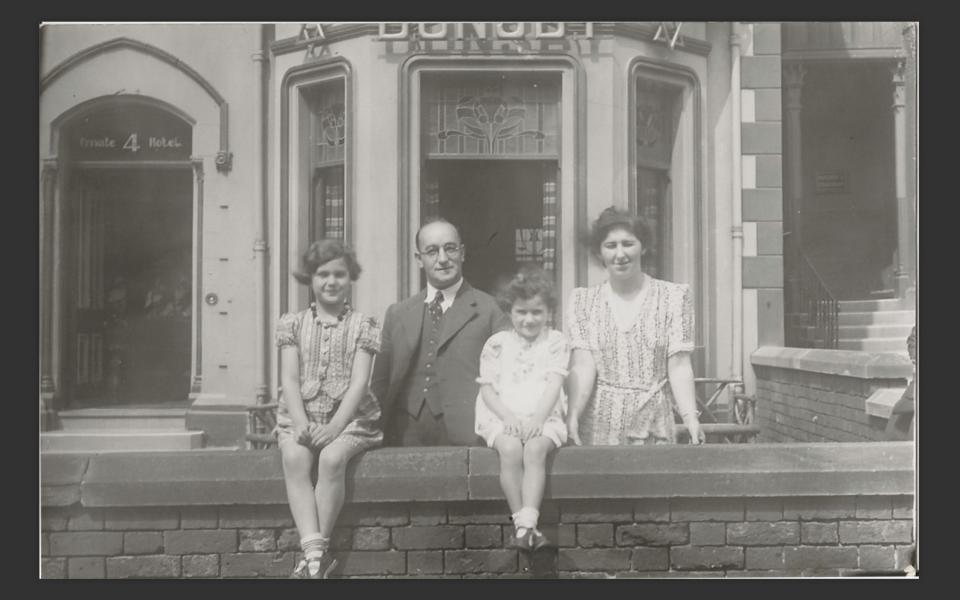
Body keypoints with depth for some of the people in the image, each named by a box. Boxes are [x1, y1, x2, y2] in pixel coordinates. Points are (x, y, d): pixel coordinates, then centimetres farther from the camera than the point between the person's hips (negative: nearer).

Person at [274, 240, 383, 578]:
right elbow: (289, 380, 2)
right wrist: (301, 424, -14)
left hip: (348, 417, -1)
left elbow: (359, 382, -4)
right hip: (301, 417, 2)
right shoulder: (293, 324, 11)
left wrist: (335, 427, -18)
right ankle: (315, 552, -34)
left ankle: (314, 557, -21)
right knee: (294, 458, -30)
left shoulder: (362, 327, 5)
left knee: (332, 458, -32)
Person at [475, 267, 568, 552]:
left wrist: (538, 418, -17)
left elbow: (554, 385, -2)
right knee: (510, 450, -30)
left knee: (536, 449, -31)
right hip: (502, 416, 0)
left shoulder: (555, 342, 9)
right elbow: (487, 389, 4)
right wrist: (509, 417, -12)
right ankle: (521, 523, -26)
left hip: (542, 417, 0)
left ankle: (527, 523, -35)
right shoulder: (497, 343, 9)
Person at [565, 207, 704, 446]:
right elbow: (582, 366, -5)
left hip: (653, 426, 0)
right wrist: (573, 414, -21)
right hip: (597, 427, 0)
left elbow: (679, 366, -3)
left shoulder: (674, 296, 4)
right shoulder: (583, 300, 5)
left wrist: (690, 417, -18)